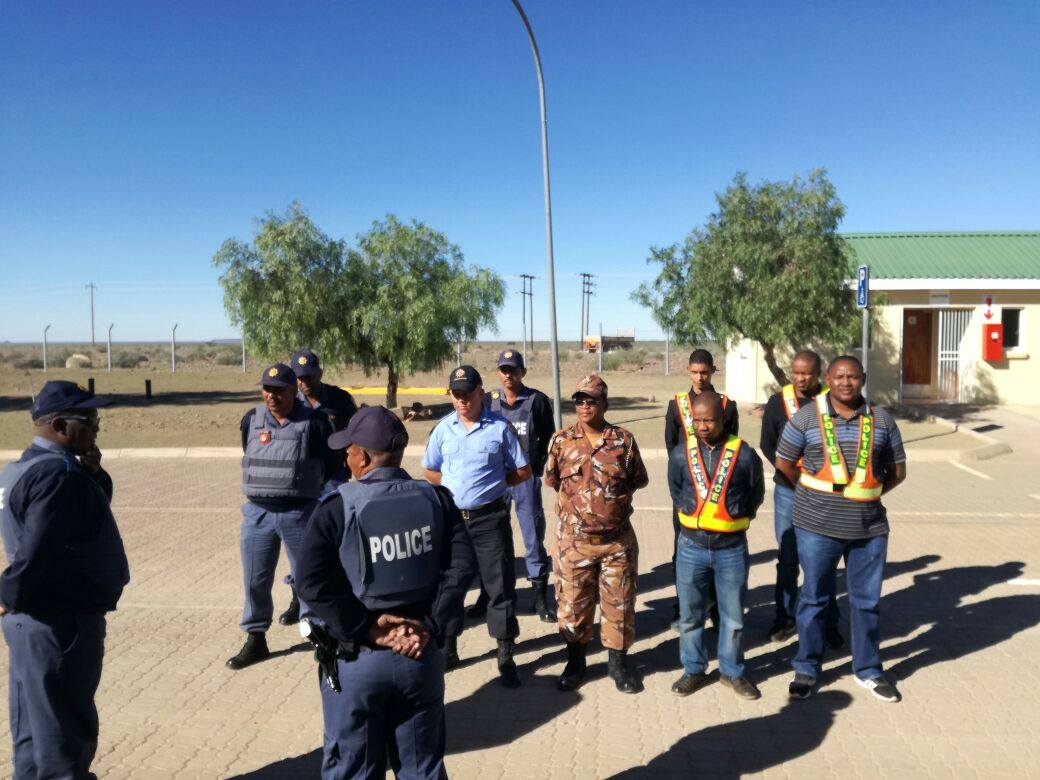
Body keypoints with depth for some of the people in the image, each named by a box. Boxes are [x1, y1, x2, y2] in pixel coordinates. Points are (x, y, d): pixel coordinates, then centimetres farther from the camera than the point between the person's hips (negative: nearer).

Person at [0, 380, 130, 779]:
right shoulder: (59, 474, -22)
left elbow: (92, 512, 15)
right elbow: (36, 551, -28)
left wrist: (93, 473, -1)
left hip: (33, 617, 10)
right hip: (60, 624, -10)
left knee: (35, 732, 22)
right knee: (64, 735, 3)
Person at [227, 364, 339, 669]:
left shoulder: (314, 422, -9)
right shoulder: (251, 420, 4)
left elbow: (332, 466, -1)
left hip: (300, 513, -4)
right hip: (257, 512, 4)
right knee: (255, 579, 11)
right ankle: (255, 640, 26)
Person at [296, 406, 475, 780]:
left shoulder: (338, 506, -12)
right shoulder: (435, 498, -2)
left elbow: (313, 583, -19)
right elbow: (461, 565, -9)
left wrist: (368, 630, -14)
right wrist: (429, 626, -8)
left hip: (357, 661, -3)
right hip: (421, 656, 3)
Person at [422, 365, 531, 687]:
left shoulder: (500, 427, -4)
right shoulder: (443, 429, 4)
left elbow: (523, 471, 2)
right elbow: (429, 471, 14)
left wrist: (492, 484, -4)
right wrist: (455, 485, 1)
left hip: (490, 518, -3)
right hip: (451, 516, 3)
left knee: (500, 585, 3)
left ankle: (506, 657, 16)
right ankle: (448, 649, 30)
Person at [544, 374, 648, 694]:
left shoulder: (624, 440, -2)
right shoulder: (562, 440, -1)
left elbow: (639, 480, 9)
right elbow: (552, 480, 11)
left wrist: (616, 498, 6)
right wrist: (575, 499, 9)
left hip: (618, 539, 0)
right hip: (574, 539, 0)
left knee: (619, 603, 10)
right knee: (573, 603, 11)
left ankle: (618, 661, 29)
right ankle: (576, 661, 30)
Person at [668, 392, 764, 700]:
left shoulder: (745, 455, -10)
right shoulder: (680, 455, -5)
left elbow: (755, 495, 7)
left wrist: (736, 520, 9)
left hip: (732, 547, -1)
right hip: (692, 545, 1)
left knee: (733, 615, 11)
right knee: (690, 614, 12)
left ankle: (732, 672, 30)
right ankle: (694, 670, 30)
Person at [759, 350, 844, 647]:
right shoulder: (778, 401, 2)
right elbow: (766, 443, 3)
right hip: (787, 489, 2)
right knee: (787, 558, 10)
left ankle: (829, 623, 15)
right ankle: (786, 617, 23)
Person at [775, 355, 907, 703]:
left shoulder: (881, 419, 5)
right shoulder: (807, 416, -3)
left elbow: (897, 470, 12)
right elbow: (784, 461, 4)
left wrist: (867, 494, 7)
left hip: (869, 526, 2)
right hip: (818, 525, -2)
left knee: (867, 600, 13)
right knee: (814, 598, 9)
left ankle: (868, 670, 31)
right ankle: (806, 669, 24)